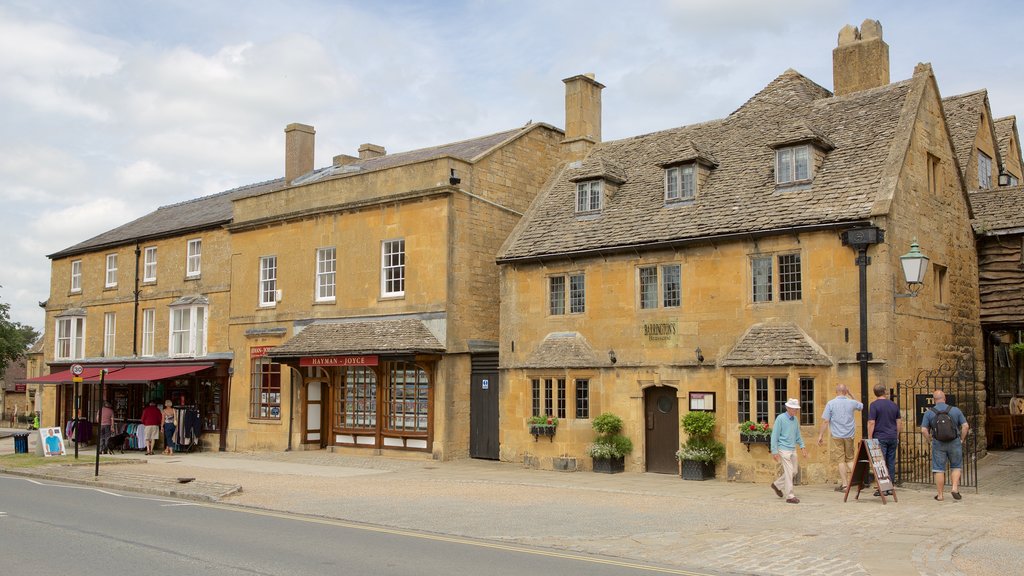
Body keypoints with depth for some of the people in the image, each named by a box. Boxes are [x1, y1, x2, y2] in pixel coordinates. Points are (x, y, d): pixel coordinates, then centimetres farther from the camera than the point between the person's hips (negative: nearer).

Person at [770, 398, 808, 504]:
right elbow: (774, 436, -11)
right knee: (789, 472, -8)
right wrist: (774, 451, -13)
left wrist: (803, 446, 8)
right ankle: (790, 496, -1)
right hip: (784, 449, -7)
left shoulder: (795, 420, 10)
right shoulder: (780, 418, -10)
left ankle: (777, 485, 29)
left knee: (794, 472, 11)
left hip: (793, 449, 7)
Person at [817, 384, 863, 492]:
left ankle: (844, 484, 2)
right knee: (850, 459, 16)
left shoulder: (831, 403, -6)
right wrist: (850, 395, 25)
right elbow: (861, 406, 26)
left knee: (841, 460, 2)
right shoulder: (852, 403, 1)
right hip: (849, 435, 2)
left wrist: (821, 435, -3)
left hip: (837, 435, -2)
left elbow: (825, 421, -9)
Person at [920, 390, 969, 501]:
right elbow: (965, 426, -3)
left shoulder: (929, 413, -2)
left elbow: (924, 430, -7)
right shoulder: (955, 410, 0)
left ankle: (940, 495, 10)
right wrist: (961, 439, 8)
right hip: (954, 442, 0)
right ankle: (955, 488, 0)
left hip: (938, 444, 0)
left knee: (939, 469, 6)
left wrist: (930, 440, 7)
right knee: (956, 467, 16)